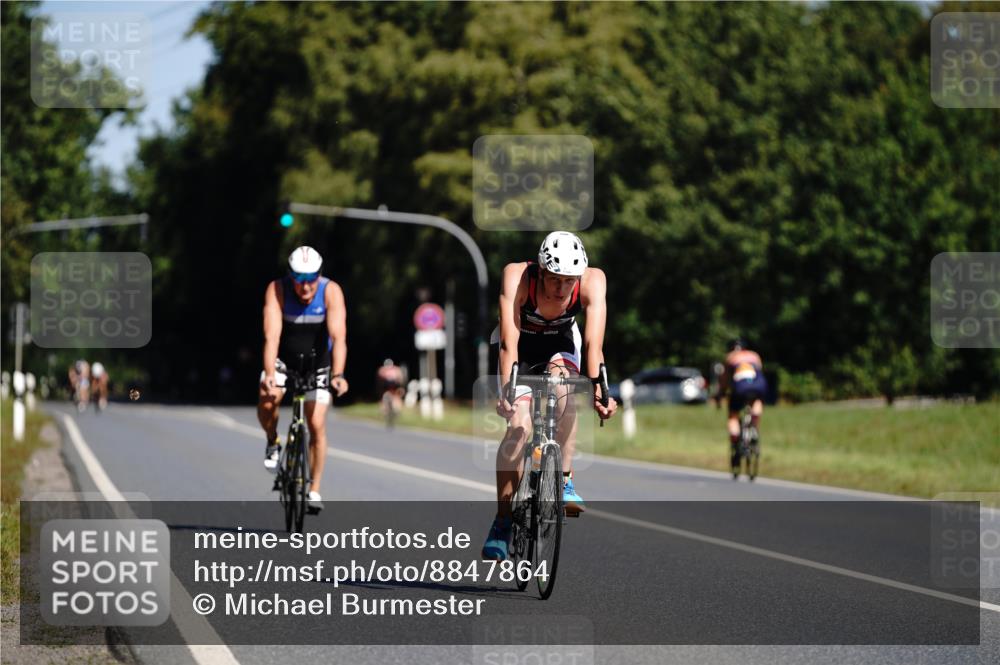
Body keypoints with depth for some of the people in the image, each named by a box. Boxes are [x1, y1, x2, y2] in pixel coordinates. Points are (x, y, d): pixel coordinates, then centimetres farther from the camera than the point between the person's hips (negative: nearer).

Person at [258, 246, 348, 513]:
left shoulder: (331, 291, -26)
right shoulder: (277, 290, -26)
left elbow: (338, 336, -34)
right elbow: (272, 335, -35)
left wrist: (338, 376, -47)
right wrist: (269, 375, -48)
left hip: (317, 363, 0)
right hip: (283, 359, 0)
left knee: (317, 425, -8)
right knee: (267, 403, -27)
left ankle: (315, 490, 6)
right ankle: (273, 443, 5)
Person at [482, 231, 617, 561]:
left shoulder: (592, 281, -31)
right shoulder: (517, 277, -34)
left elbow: (594, 343, -36)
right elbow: (509, 342, -39)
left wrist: (597, 391, -49)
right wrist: (506, 391, -51)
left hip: (560, 343, 1)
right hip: (521, 346, -1)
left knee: (563, 390, -32)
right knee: (519, 425, -18)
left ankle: (564, 482, -21)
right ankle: (502, 522, -8)